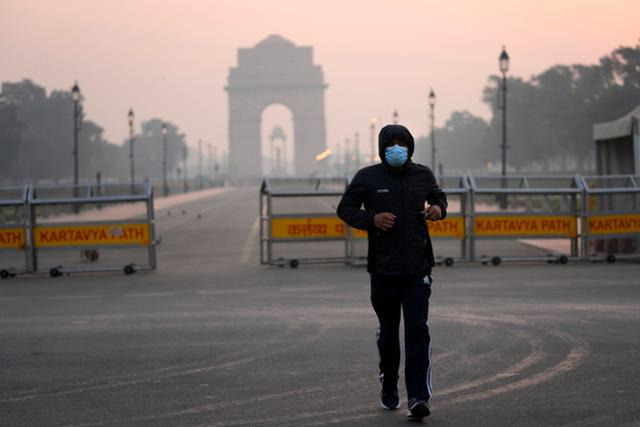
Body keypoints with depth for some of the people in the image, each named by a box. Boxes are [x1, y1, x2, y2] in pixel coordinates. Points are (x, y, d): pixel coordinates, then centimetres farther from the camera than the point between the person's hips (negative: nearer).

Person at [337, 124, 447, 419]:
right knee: (388, 331, 13)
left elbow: (438, 196, 24)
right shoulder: (368, 177, -2)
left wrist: (439, 209, 0)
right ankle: (388, 388, 33)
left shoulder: (423, 175, 6)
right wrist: (371, 219, -14)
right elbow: (345, 209, 3)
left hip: (418, 269, 1)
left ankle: (418, 397, -13)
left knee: (417, 329, -10)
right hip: (383, 269, 0)